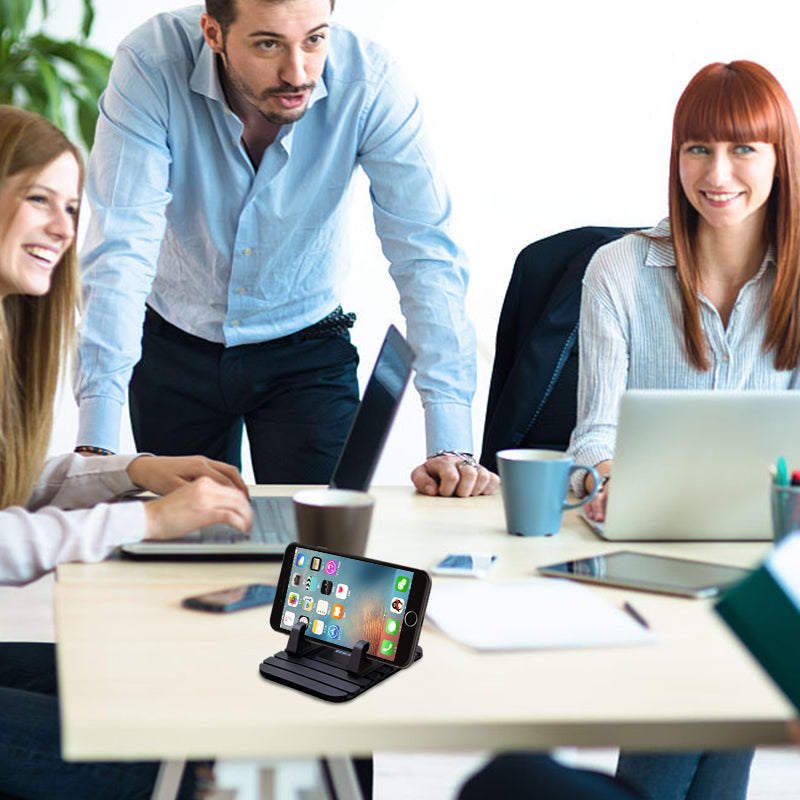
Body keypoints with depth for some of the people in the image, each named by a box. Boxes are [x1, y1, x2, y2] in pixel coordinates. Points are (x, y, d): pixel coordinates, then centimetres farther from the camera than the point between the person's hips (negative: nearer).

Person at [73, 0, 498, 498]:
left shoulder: (369, 82, -25)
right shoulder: (151, 67, -26)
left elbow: (427, 256, -25)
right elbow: (120, 251, -30)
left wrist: (452, 445, -33)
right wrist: (96, 446, -37)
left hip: (307, 349, 0)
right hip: (174, 348, 1)